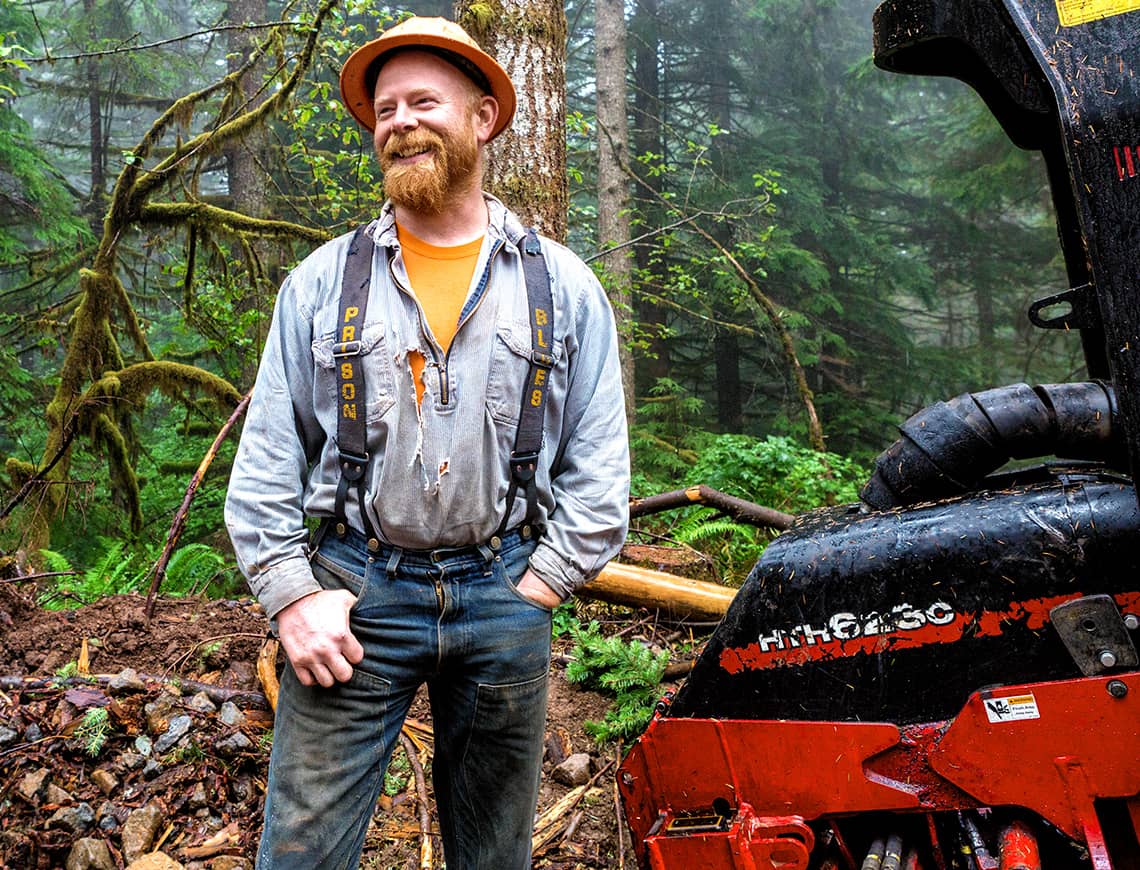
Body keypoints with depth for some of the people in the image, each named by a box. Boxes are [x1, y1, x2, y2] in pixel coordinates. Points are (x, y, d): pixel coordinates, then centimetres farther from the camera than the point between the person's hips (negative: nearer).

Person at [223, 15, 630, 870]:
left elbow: (599, 469, 4)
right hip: (355, 593, 0)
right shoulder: (323, 280, 5)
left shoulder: (562, 285, 4)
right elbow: (266, 461, 3)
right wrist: (294, 595, -5)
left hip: (502, 598, 1)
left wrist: (536, 588, -3)